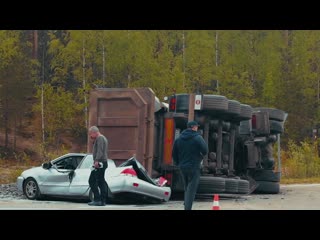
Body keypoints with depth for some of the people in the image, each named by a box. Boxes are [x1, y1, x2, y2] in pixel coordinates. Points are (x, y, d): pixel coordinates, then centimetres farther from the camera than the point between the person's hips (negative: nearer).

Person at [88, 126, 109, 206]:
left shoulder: (100, 138, -10)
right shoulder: (103, 138, 22)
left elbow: (100, 150, -22)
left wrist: (97, 160, -30)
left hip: (99, 163, -11)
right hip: (103, 163, 11)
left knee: (92, 181, -11)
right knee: (101, 181, 10)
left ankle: (97, 199, -15)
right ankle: (103, 200, 10)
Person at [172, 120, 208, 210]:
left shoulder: (179, 138, 8)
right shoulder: (197, 137, -9)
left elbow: (174, 153, 10)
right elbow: (205, 150, -16)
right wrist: (200, 156, 4)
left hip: (182, 167, 6)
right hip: (194, 167, -6)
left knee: (186, 188, 20)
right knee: (191, 189, -5)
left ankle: (186, 206, 23)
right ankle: (188, 207, -14)